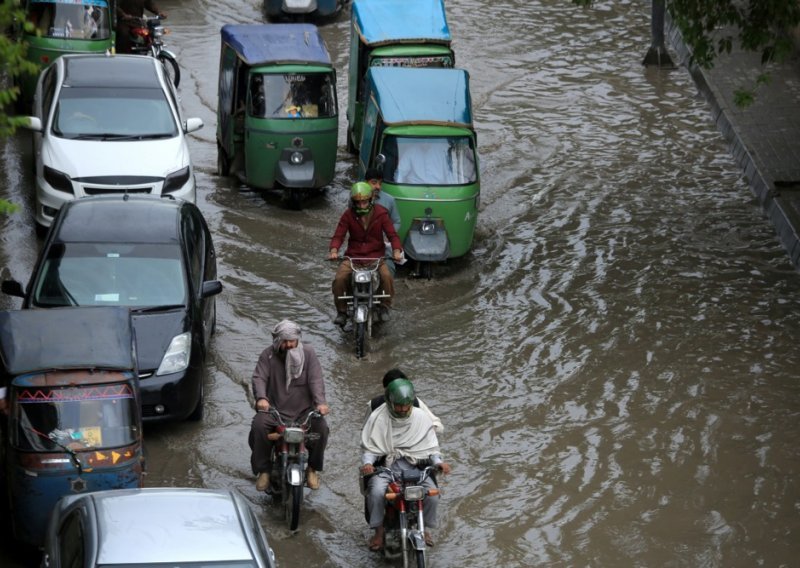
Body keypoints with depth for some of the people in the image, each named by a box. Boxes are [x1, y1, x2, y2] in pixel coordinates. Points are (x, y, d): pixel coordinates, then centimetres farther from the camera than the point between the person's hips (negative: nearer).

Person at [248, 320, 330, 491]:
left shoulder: (308, 353, 2)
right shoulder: (269, 355, 2)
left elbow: (316, 379, -8)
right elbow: (259, 377, -10)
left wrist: (320, 402, -25)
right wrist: (261, 397, -31)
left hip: (304, 409, 1)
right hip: (274, 409, -1)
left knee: (321, 428, -24)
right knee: (258, 426, -29)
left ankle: (313, 469, 0)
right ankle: (263, 470, -12)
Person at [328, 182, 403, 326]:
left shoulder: (380, 213, -1)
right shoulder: (348, 215, 0)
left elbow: (392, 234, -5)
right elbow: (338, 235, -6)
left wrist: (396, 250, -24)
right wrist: (334, 250, -27)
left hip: (376, 255, -1)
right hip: (353, 256, 1)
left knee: (387, 276, -28)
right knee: (339, 279, -23)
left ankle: (384, 307, -4)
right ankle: (342, 311, -4)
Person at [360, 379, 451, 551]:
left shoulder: (422, 417, 3)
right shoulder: (377, 418, -3)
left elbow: (430, 446, 8)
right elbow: (368, 446, 0)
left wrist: (438, 462, -11)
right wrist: (367, 463, -21)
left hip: (415, 465, 2)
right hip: (385, 465, -2)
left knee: (432, 494, -22)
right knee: (376, 492, -32)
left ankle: (424, 527, 7)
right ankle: (379, 530, -10)